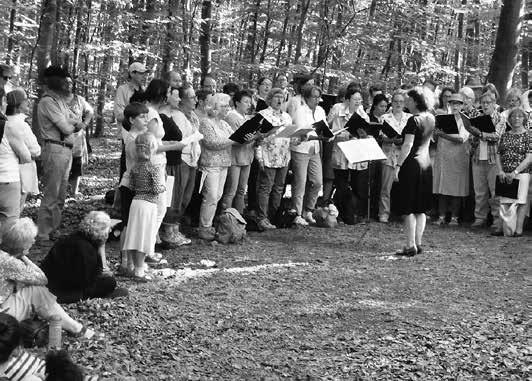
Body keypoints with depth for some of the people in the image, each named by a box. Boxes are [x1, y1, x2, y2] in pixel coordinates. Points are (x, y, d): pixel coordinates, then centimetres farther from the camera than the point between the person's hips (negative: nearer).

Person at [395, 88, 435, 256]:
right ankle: (418, 244, 14)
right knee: (421, 209, 12)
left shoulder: (414, 120, -15)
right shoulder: (430, 118, 9)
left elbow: (408, 145, -19)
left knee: (409, 208, -4)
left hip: (412, 162, -8)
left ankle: (411, 246, -5)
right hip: (426, 162, 8)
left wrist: (398, 164, -17)